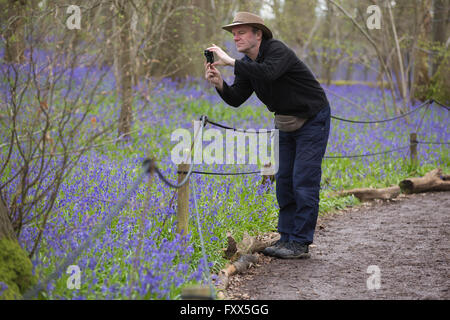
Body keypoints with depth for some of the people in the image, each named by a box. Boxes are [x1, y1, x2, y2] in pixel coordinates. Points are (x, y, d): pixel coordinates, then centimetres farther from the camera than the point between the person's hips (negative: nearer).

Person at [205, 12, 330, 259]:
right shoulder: (247, 64, 2)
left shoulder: (278, 51, -23)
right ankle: (287, 237, 14)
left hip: (313, 120, -8)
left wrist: (230, 61, -42)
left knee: (304, 181, -11)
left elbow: (267, 72, -45)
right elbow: (236, 99, -3)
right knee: (284, 180, 7)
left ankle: (301, 243, -8)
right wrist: (219, 84, -22)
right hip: (287, 123, 9)